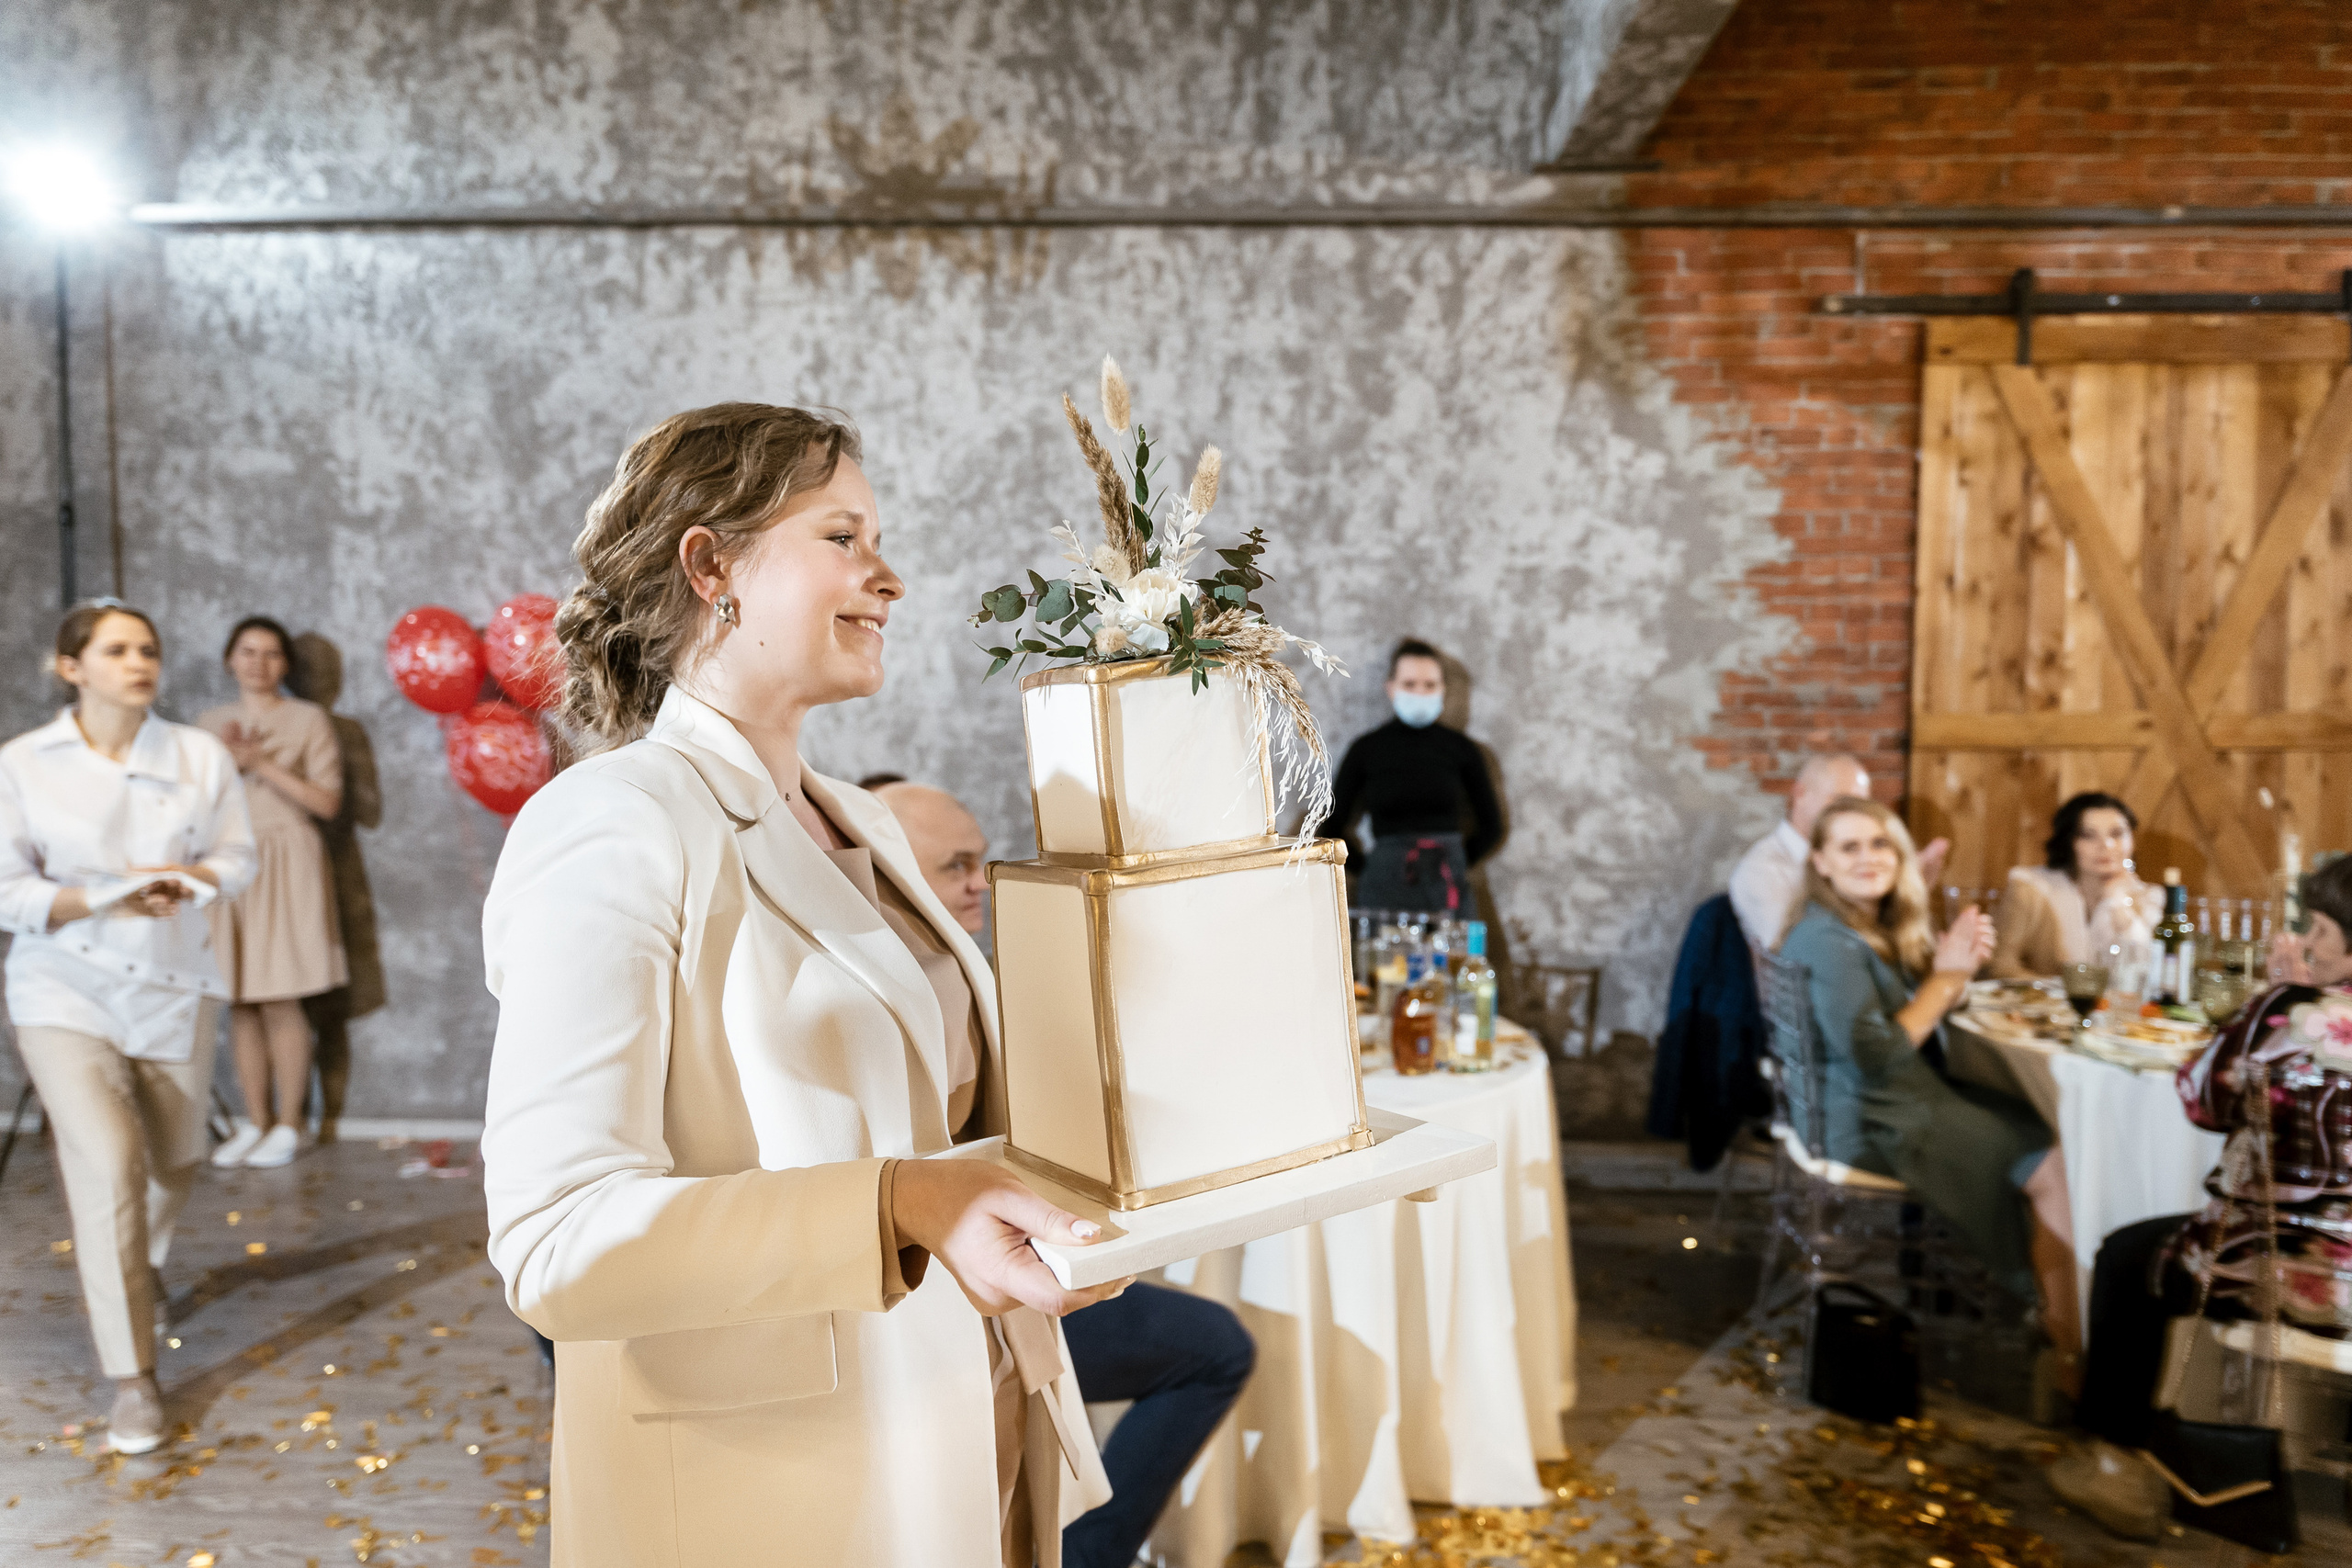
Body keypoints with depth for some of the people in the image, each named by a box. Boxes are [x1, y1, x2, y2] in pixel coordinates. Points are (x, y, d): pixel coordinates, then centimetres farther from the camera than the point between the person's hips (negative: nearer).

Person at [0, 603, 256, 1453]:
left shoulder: (201, 754, -2)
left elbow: (238, 856, 2)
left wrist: (188, 878, -19)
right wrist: (104, 900, -23)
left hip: (173, 985, 3)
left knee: (175, 1160, 16)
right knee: (108, 1168, -12)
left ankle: (138, 1270, 51)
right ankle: (132, 1379, -2)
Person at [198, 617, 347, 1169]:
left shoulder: (309, 719, 1)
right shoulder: (211, 722, 14)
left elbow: (328, 801, -5)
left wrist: (264, 764, -12)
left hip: (285, 866, -4)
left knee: (281, 1002, -5)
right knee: (241, 1003, 4)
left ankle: (289, 1125, 6)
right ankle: (255, 1122, 15)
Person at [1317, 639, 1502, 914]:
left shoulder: (1461, 749, 6)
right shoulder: (1366, 750, 3)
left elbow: (1490, 827, 15)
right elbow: (1331, 829, 9)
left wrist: (1453, 863, 10)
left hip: (1446, 891, 1)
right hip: (1384, 891, -1)